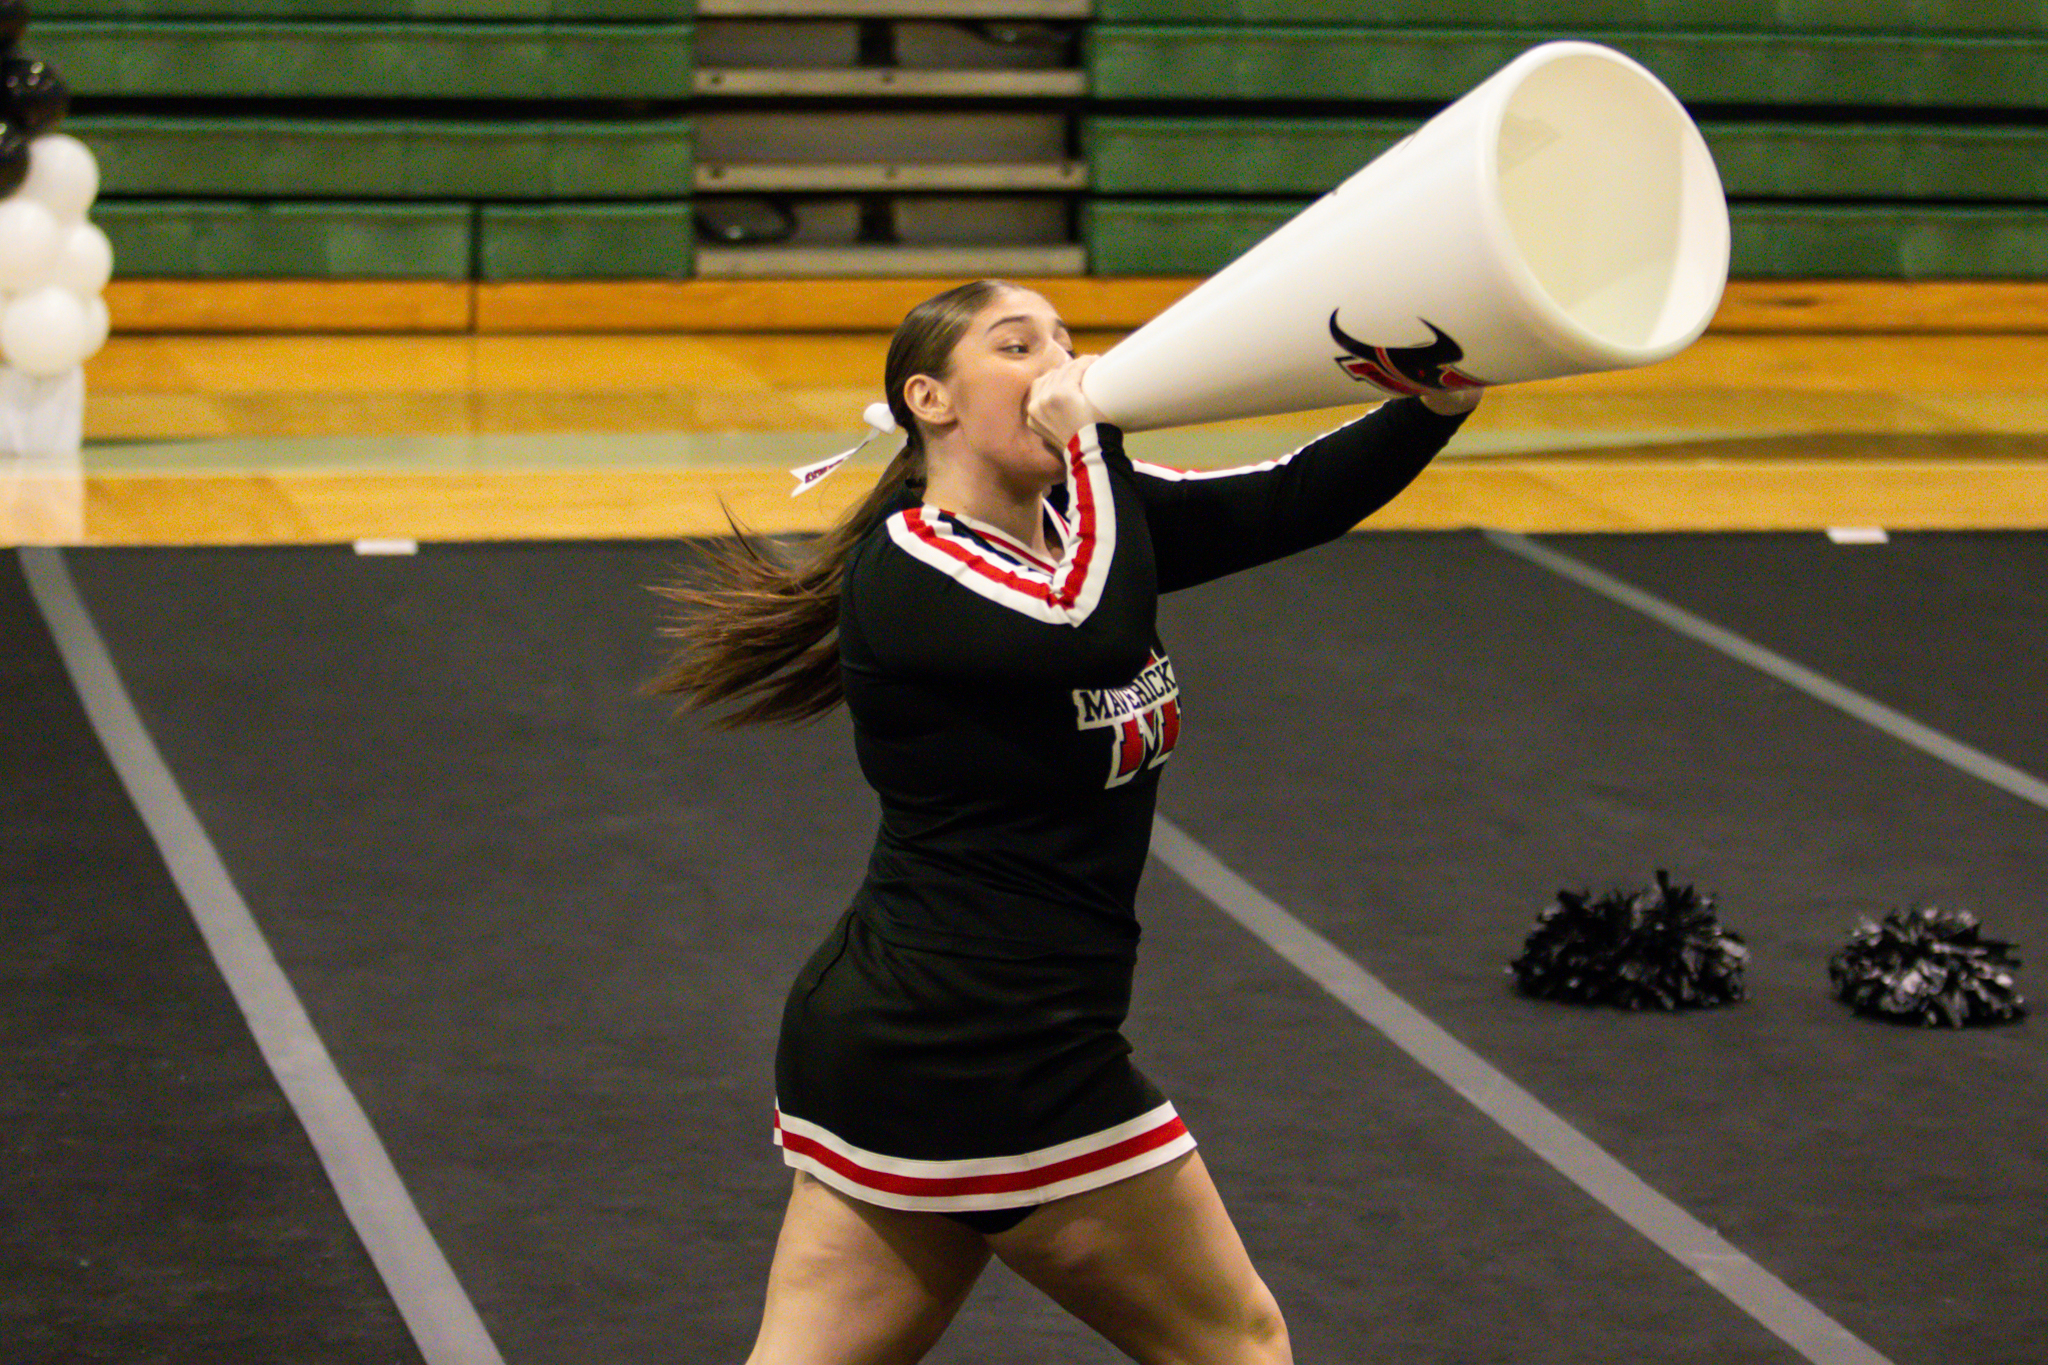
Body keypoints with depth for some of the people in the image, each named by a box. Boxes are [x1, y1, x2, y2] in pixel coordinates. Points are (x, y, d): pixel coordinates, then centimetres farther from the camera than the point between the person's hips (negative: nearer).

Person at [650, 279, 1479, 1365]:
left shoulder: (1075, 524, 9)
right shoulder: (905, 570, -15)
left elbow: (1290, 503, -1)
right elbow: (1099, 638, -33)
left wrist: (1437, 407, -17)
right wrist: (1091, 440, -19)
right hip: (988, 1065, -9)